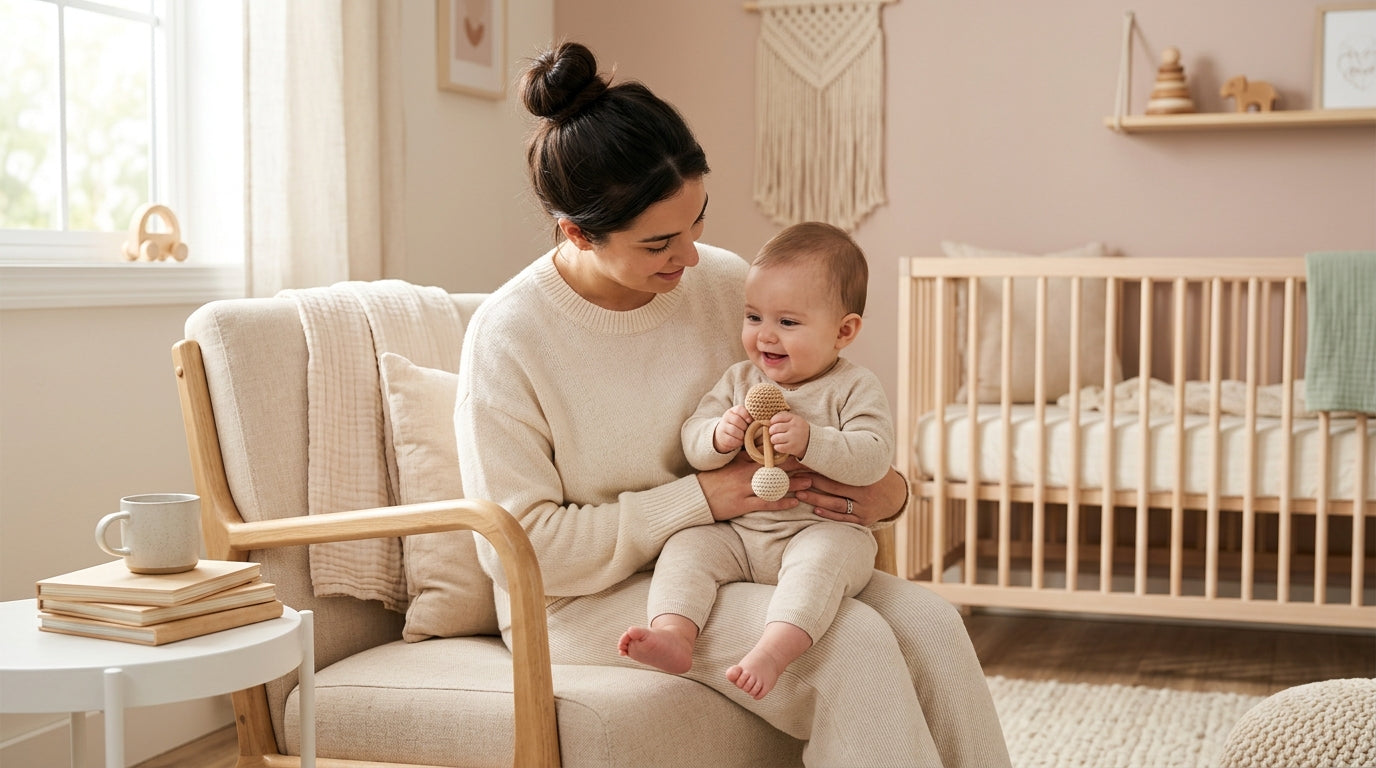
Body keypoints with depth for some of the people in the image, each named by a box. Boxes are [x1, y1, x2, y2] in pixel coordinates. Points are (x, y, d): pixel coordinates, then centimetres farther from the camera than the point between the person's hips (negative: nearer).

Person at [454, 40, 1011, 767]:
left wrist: (887, 487, -8)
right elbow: (519, 549, -17)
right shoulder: (508, 338, -16)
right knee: (852, 644, -26)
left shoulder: (725, 281, -1)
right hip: (587, 600, -5)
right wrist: (701, 497, -20)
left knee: (928, 622, -19)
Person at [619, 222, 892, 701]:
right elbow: (691, 443, 7)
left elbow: (873, 458, -14)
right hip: (737, 533, 5)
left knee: (821, 557, -35)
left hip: (825, 530, -4)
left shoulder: (856, 389, -1)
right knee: (687, 545, -18)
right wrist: (719, 437, -16)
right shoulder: (739, 380, 12)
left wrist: (810, 441, -27)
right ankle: (673, 635, -36)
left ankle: (773, 652, -51)